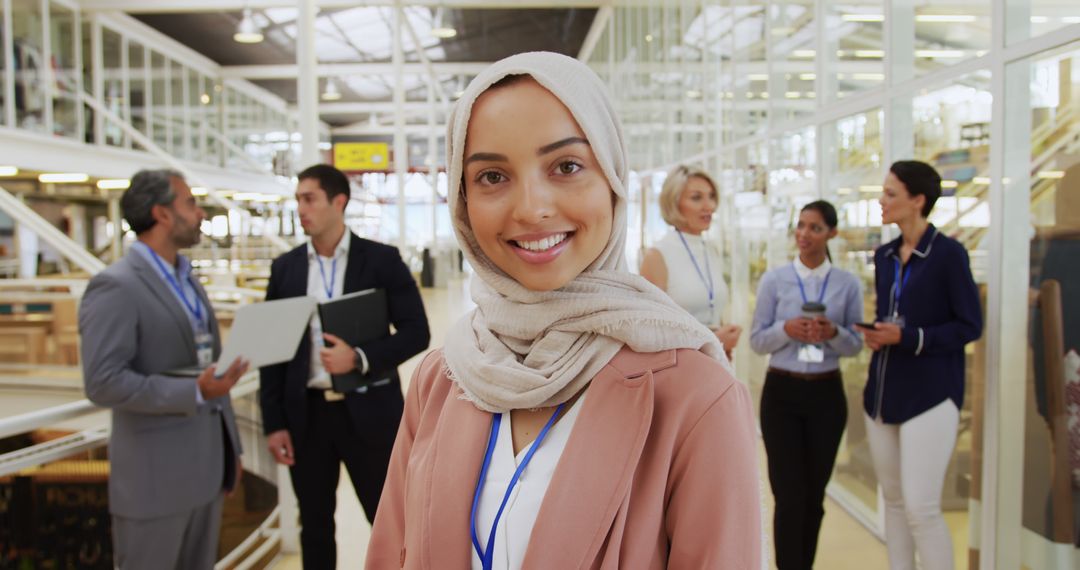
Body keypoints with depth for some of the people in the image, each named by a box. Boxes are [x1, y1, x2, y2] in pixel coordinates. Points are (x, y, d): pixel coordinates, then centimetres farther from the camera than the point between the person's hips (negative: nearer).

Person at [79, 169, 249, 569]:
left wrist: (230, 448, 16)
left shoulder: (187, 279, 13)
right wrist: (195, 392, -26)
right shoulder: (115, 287, -14)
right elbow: (103, 382, -21)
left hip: (205, 465, 8)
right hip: (155, 474, -8)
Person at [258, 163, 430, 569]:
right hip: (307, 415, 3)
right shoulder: (285, 267, 5)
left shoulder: (381, 260, -3)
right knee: (314, 526, 14)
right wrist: (273, 423, 1)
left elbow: (416, 333, -5)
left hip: (367, 412, -3)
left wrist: (360, 358, -20)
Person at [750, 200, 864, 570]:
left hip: (826, 394, 2)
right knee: (789, 495, -5)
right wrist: (787, 329, -19)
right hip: (781, 393, -2)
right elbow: (757, 340, -1)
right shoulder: (773, 280, -2)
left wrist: (833, 333, -16)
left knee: (814, 494, 10)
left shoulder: (848, 284, 2)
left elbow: (855, 345, 5)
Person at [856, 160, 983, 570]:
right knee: (893, 500, 12)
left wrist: (907, 336, -18)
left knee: (921, 507, -7)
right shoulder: (884, 256, 11)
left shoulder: (948, 253, -8)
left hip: (930, 394, -6)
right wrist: (876, 334, -2)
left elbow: (969, 326, -8)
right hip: (883, 393, 6)